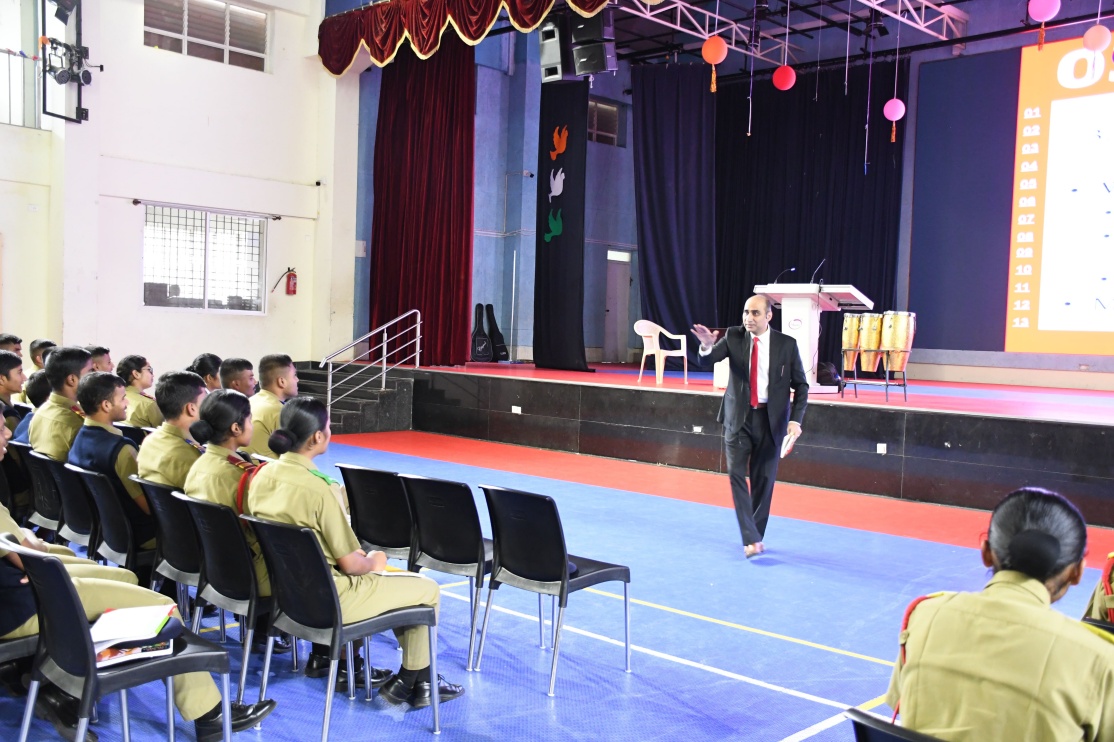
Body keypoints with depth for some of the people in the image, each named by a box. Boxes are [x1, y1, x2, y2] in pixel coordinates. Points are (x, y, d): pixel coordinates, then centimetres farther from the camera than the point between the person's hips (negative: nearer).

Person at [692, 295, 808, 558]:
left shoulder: (786, 344, -4)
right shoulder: (734, 336, -2)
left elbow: (801, 385, 0)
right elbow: (708, 360, -13)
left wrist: (796, 420, -11)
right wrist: (707, 346, -36)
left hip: (770, 419, 0)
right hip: (738, 417, 1)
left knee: (764, 479, 6)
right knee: (736, 474, -8)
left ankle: (756, 536, 20)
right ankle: (751, 538, -6)